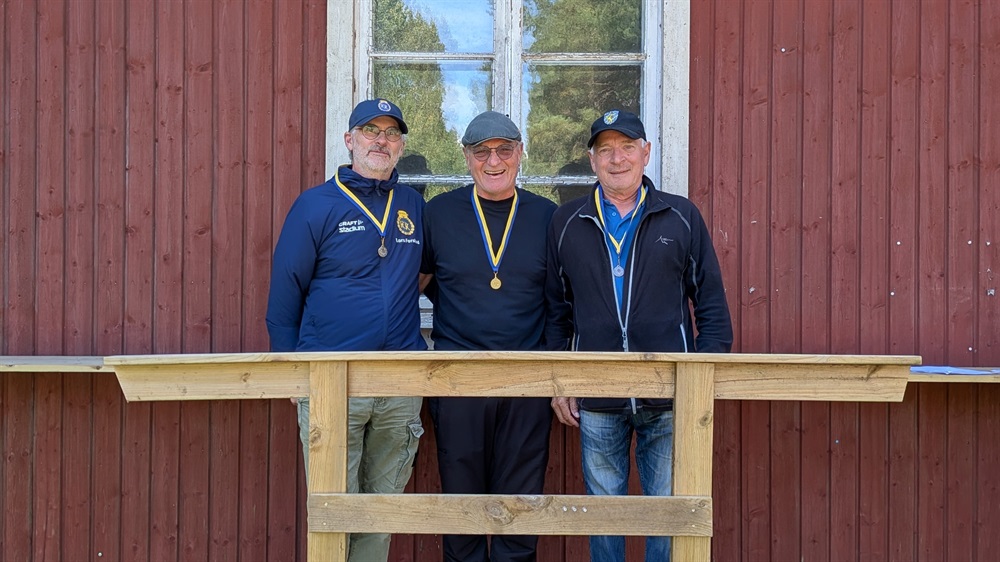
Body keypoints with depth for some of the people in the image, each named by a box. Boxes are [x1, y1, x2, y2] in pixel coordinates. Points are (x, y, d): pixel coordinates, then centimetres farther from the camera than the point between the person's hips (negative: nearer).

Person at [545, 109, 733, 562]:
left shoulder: (682, 218, 4)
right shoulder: (566, 223, 7)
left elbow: (711, 302, 6)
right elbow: (556, 309, 11)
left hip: (670, 398, -1)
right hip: (596, 403, 1)